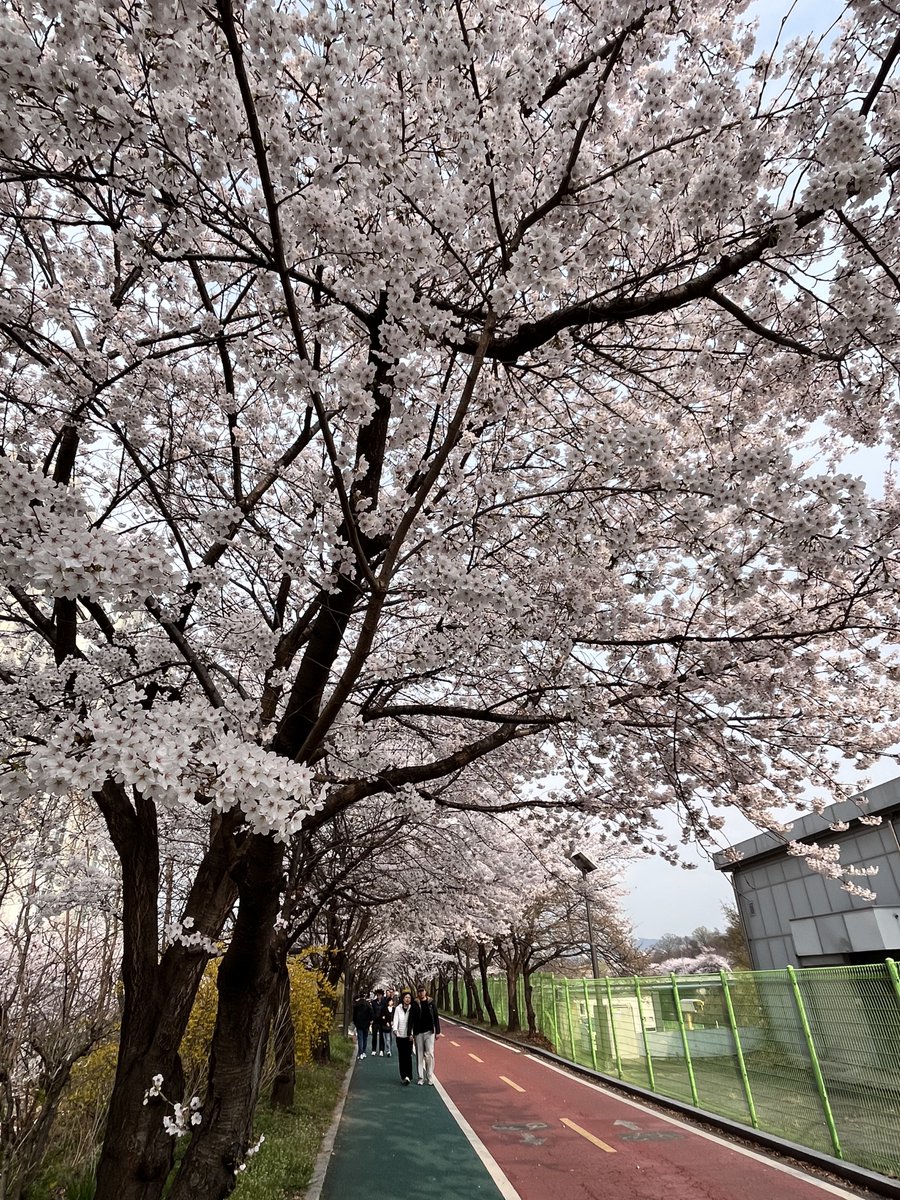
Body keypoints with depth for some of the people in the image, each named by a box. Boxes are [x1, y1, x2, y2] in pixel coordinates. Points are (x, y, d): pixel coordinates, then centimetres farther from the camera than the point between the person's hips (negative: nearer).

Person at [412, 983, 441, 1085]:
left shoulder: (431, 1002, 1)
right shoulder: (415, 1004, -2)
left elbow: (436, 1017, 5)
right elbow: (411, 1019, -1)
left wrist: (438, 1031, 2)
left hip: (429, 1032, 0)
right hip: (418, 1032, 0)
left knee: (430, 1054, -4)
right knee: (420, 1055, 6)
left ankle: (430, 1077, 6)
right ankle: (421, 1077, 16)